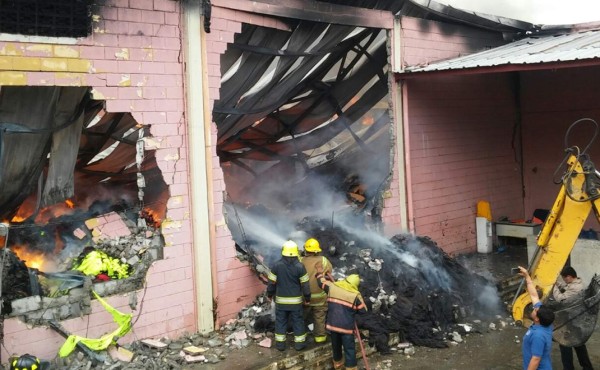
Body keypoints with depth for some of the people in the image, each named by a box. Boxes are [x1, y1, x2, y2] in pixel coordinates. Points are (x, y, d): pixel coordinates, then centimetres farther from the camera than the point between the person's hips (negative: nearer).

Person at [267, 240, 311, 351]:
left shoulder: (276, 266, -12)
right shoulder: (300, 267, -14)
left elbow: (271, 283, -5)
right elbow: (305, 285, -9)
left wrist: (269, 294, 12)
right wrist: (307, 298, 5)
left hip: (281, 300, 1)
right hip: (296, 300, -1)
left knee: (280, 321, 13)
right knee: (297, 321, 12)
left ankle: (280, 343, 18)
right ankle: (299, 343, 19)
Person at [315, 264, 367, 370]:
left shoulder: (332, 287, -4)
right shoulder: (356, 295, -11)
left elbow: (322, 282, 14)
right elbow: (363, 310, -2)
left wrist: (320, 272, 29)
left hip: (332, 324, 4)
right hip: (346, 326, -4)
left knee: (336, 345, 24)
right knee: (349, 348, 7)